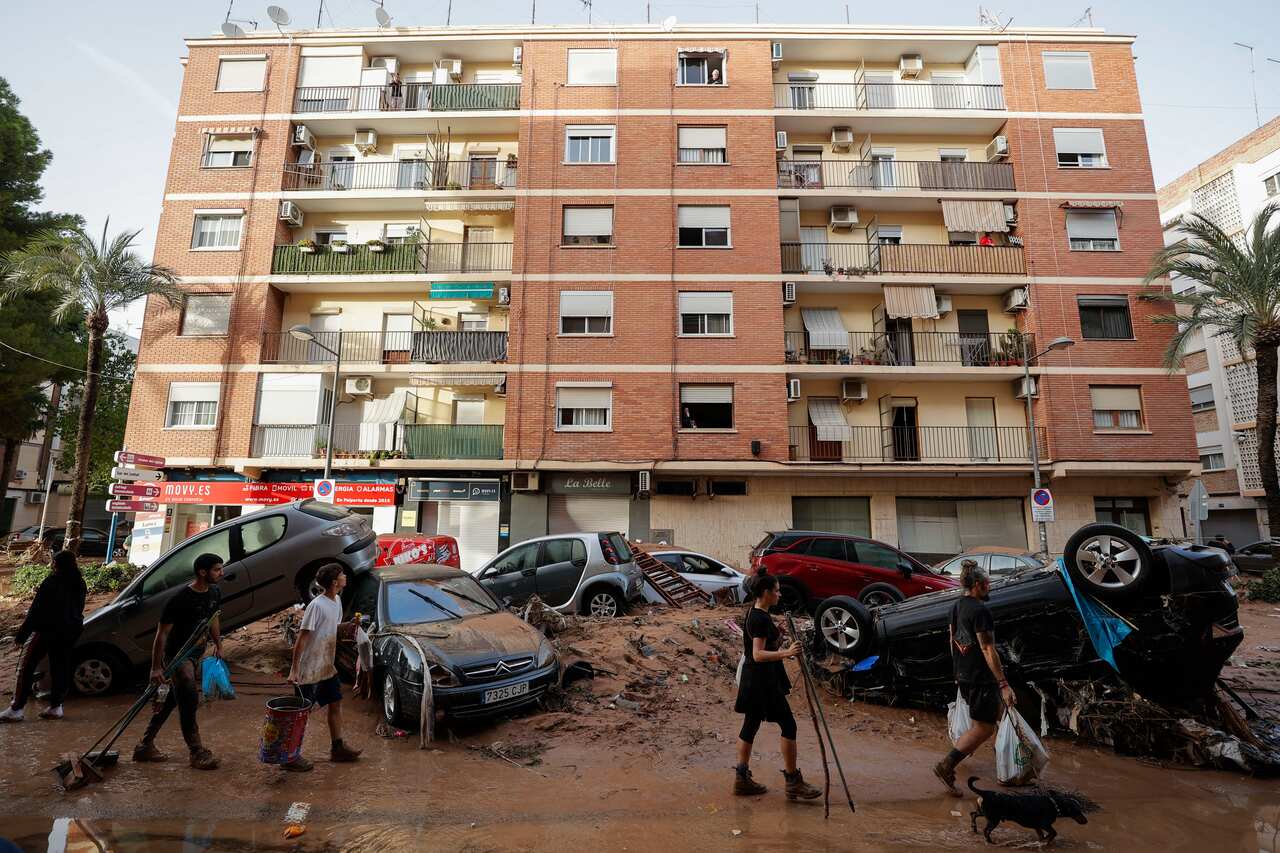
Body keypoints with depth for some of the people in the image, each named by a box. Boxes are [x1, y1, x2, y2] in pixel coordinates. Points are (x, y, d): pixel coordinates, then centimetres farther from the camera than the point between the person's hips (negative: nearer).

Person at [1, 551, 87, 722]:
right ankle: (55, 707, 11)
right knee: (60, 668, 10)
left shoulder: (51, 582, -13)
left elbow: (36, 610, -14)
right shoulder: (79, 583, 8)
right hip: (70, 631, 7)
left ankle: (16, 709, 3)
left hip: (48, 630, -6)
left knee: (27, 667, 3)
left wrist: (21, 634, -9)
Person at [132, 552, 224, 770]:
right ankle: (197, 752, -4)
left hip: (197, 652, 8)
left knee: (172, 700, 15)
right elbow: (162, 633, -19)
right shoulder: (181, 599, -24)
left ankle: (145, 746, 29)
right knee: (189, 699, -13)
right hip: (177, 654, -8)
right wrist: (156, 668, -18)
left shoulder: (214, 593, -1)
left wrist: (218, 644, 20)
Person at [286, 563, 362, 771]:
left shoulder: (336, 602, 4)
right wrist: (294, 670, -22)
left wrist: (346, 626, 0)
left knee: (336, 703, 14)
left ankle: (337, 748, 25)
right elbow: (302, 638, -22)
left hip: (327, 666, 9)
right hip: (310, 669, -9)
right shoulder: (317, 605, -22)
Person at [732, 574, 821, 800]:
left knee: (750, 725, 13)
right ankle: (793, 782, 8)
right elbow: (758, 654, -29)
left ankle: (742, 778, 20)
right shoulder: (761, 619, -21)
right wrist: (785, 653, -40)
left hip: (754, 679, 10)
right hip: (763, 679, -10)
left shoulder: (755, 612, 9)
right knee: (788, 725, -1)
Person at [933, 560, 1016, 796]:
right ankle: (947, 766, -4)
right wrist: (1004, 684, -20)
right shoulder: (980, 611, -22)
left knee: (998, 709, 28)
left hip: (963, 674, 9)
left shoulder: (958, 605, 6)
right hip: (980, 677, -9)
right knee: (984, 728, 1)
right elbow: (988, 650, -23)